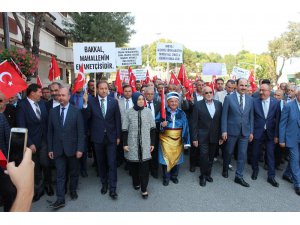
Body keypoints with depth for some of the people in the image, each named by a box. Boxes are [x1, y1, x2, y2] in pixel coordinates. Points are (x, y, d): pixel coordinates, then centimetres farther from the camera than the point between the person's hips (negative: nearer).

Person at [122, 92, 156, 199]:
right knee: (133, 164, 10)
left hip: (145, 144, 0)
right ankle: (136, 182, 33)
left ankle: (144, 189, 10)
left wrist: (152, 143, 3)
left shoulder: (148, 111, -1)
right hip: (132, 144, 0)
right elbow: (125, 129, 1)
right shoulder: (129, 112, -3)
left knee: (145, 166, -1)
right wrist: (125, 144, -2)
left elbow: (152, 128, 4)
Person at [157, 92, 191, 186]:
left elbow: (185, 127, -3)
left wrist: (186, 141, -7)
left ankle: (174, 176, 34)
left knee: (176, 157, 12)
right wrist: (161, 125, -25)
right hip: (166, 138, -2)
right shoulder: (163, 112, -5)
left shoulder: (181, 113, -1)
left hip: (177, 139, 2)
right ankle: (166, 177, 23)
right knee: (166, 157, 1)